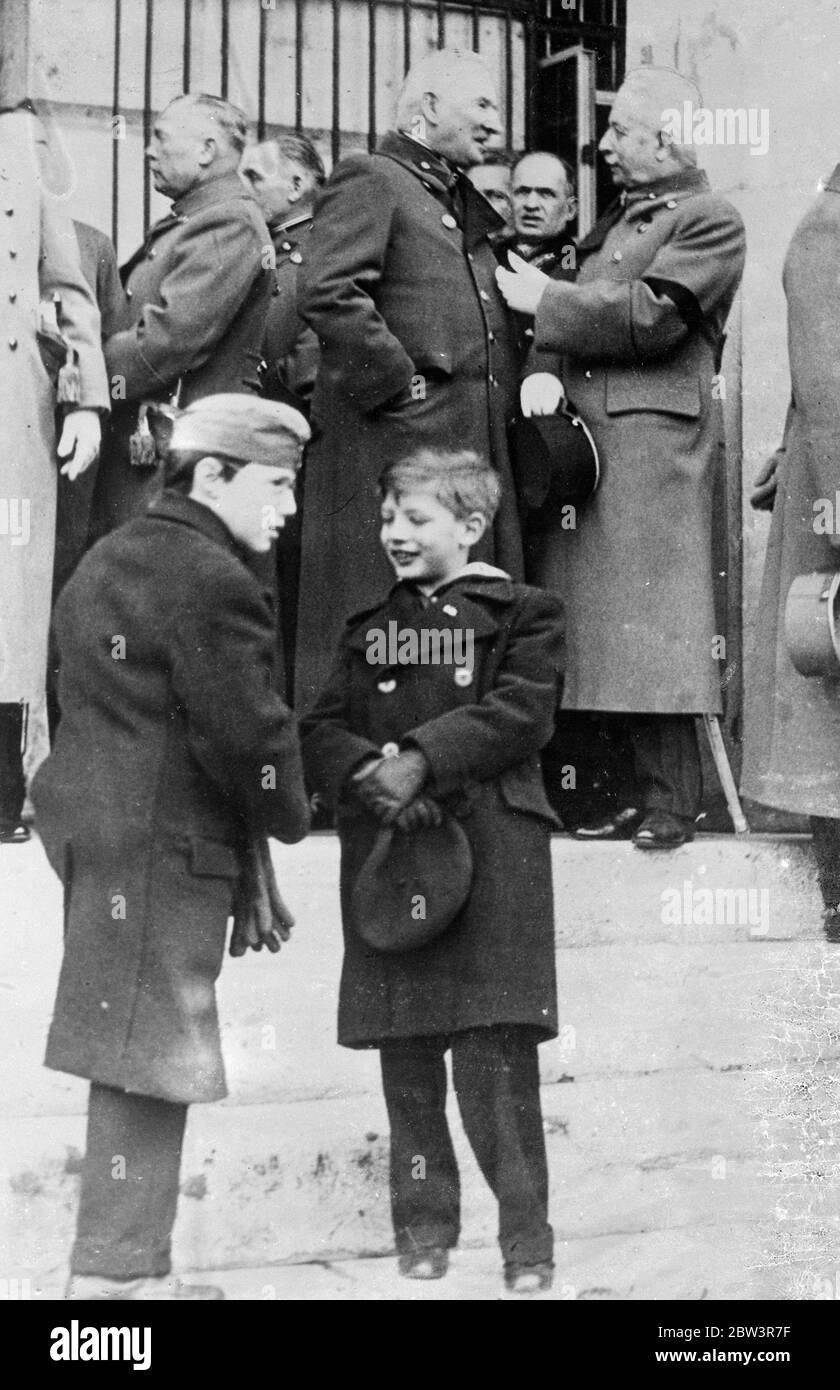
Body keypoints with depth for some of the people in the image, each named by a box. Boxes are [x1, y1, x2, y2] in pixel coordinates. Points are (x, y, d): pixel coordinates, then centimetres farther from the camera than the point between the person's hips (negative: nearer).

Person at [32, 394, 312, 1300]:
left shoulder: (109, 559, 18)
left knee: (139, 1065, 13)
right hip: (162, 848, -10)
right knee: (147, 1062, -3)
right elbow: (246, 728, -16)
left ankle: (123, 1267, 18)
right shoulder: (210, 580, -14)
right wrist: (286, 818, 4)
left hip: (96, 829, 10)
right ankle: (117, 1272, 4)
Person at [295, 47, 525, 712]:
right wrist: (400, 387, -16)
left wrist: (522, 384, 15)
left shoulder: (469, 204, 25)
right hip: (394, 450, -8)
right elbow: (327, 291, -18)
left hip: (476, 448, 9)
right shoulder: (369, 181, -2)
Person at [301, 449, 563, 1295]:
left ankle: (527, 1241, -1)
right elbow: (320, 731, 10)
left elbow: (520, 714, -8)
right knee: (406, 1056, 7)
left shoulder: (521, 614, 7)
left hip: (488, 849, -4)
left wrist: (421, 760, -18)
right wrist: (371, 771, -12)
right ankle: (423, 1227, 17)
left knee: (495, 1052, -9)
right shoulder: (369, 629, 20)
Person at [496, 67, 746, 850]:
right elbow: (589, 314, 18)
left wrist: (543, 301, -6)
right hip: (584, 436, 8)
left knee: (649, 624, -9)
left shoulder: (710, 221, -3)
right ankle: (633, 789, 13)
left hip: (653, 441, -8)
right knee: (603, 625, 7)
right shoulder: (618, 220, 23)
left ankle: (669, 802, -5)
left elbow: (648, 316, -15)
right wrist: (546, 369, -3)